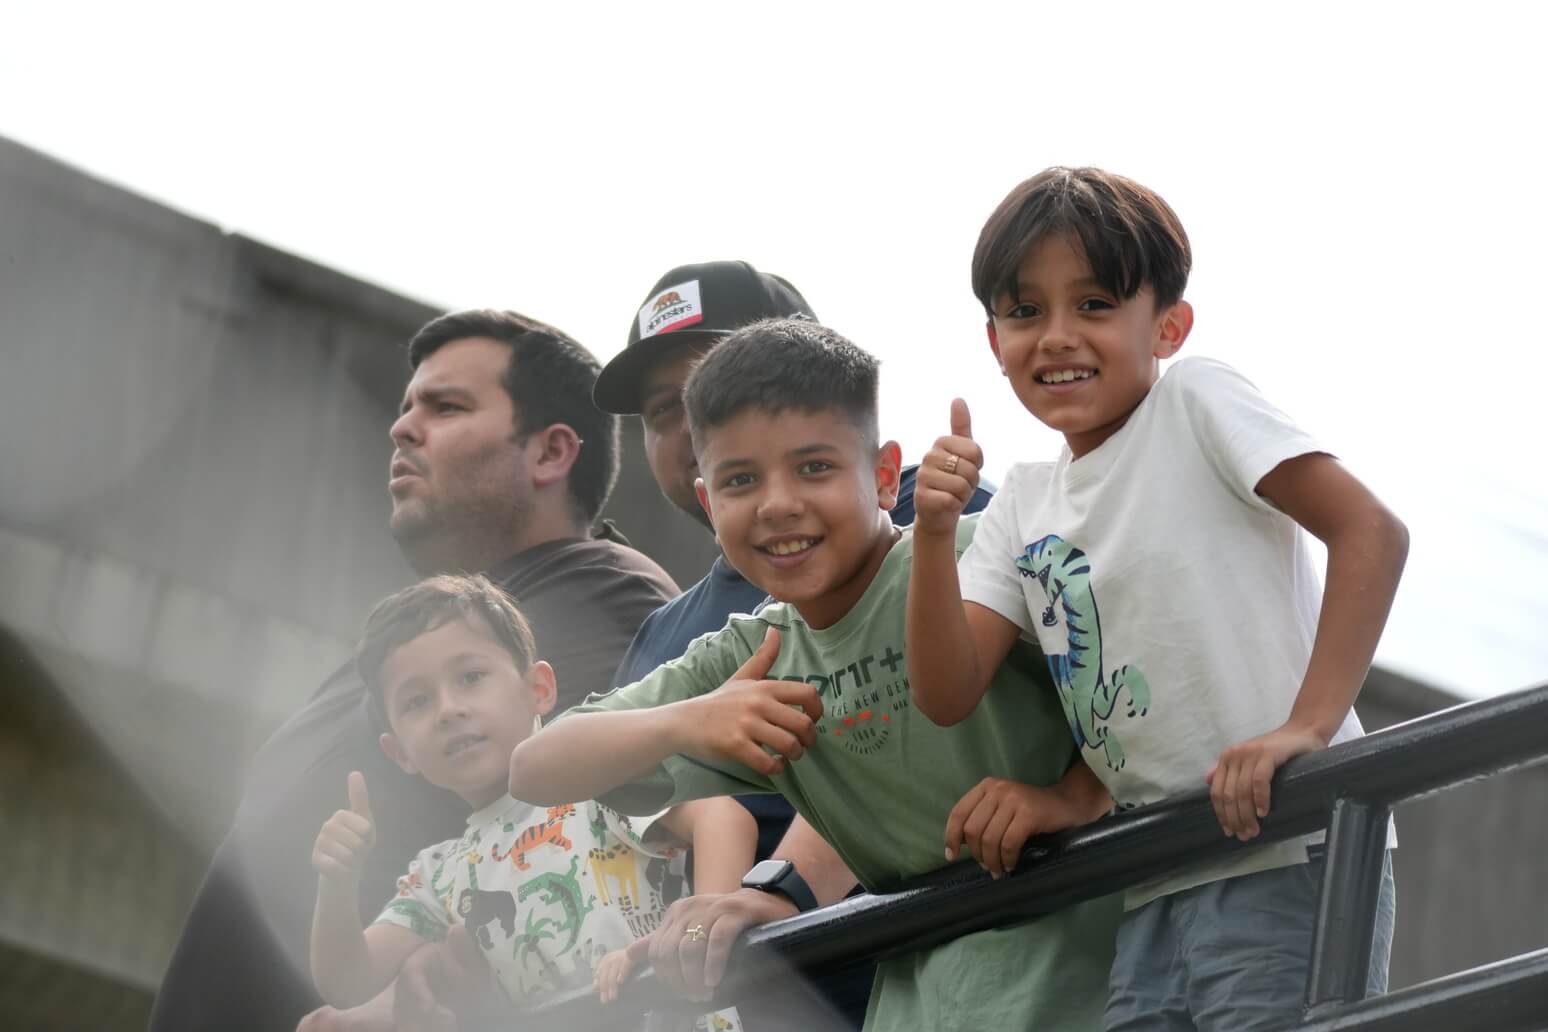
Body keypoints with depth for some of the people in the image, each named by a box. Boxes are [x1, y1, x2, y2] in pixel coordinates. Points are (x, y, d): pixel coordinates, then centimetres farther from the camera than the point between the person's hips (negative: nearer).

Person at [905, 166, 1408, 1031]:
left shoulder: (1195, 402, -4)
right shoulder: (1027, 505, 15)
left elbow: (1372, 532, -14)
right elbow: (950, 694, 6)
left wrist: (1307, 726, -23)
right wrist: (935, 530, -9)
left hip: (1288, 859, -7)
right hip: (1157, 901, 7)